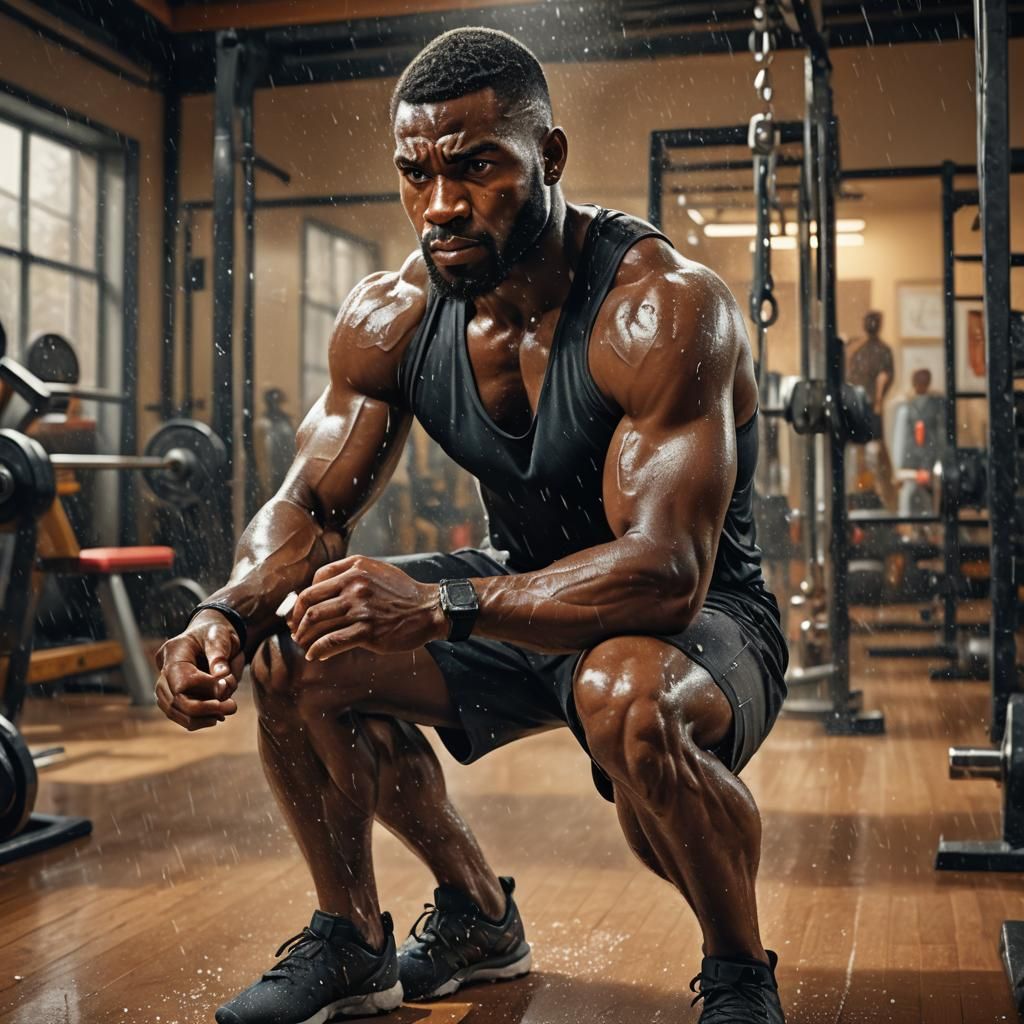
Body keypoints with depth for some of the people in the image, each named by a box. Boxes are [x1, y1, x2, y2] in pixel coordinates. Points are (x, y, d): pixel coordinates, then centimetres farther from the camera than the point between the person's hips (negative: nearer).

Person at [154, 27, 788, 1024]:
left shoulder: (662, 308, -27)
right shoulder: (389, 316, -8)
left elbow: (665, 573, -34)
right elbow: (309, 510, -2)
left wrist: (439, 605, -45)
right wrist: (227, 611, -25)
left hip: (701, 617, -6)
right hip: (526, 595, 6)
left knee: (629, 700, -39)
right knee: (297, 653, -8)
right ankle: (475, 912, 13)